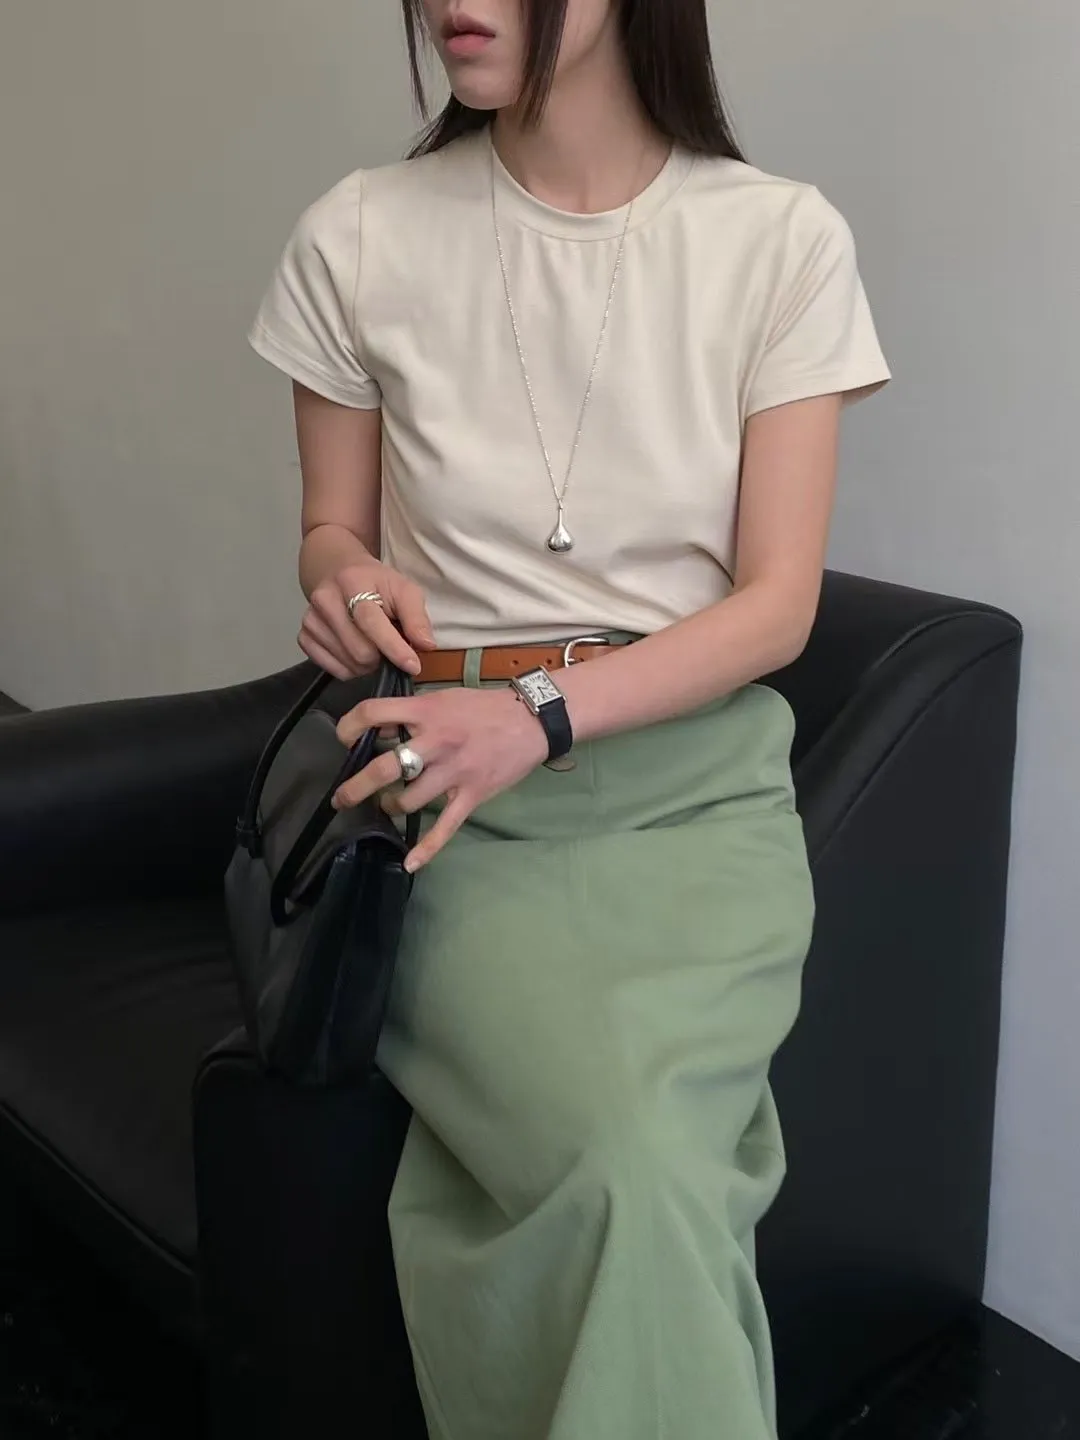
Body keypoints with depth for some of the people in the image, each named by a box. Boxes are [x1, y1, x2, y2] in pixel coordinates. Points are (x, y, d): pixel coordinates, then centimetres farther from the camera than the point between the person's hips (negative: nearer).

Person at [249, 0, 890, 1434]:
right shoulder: (361, 237, 2)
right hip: (459, 791, 0)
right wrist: (347, 580, -11)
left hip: (696, 783, 0)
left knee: (615, 1176, -26)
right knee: (635, 1167, -26)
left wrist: (542, 712, -19)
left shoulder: (782, 241, 0)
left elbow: (777, 604, -3)